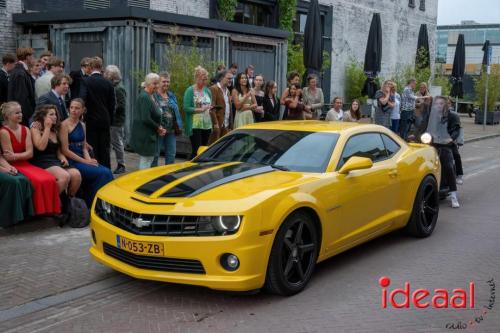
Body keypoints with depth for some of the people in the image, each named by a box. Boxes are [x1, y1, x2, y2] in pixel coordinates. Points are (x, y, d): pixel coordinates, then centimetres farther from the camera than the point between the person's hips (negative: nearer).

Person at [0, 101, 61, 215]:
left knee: (50, 179, -20)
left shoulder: (26, 130, 11)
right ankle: (38, 211, -14)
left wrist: (14, 156, -15)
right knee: (39, 181, -29)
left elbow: (30, 153, 0)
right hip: (14, 166, -6)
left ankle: (49, 210, -10)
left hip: (26, 164, 6)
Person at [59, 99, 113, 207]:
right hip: (71, 161, -6)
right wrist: (85, 161, -14)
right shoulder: (65, 125, -6)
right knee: (102, 173, -22)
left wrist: (89, 159, -4)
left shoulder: (82, 125, 16)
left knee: (107, 171, -19)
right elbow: (65, 150, -11)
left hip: (82, 159, 6)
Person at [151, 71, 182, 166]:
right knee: (155, 154, 3)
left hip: (171, 130, 6)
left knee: (171, 155, 11)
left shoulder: (172, 95, 15)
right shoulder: (153, 95, -6)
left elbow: (176, 111, 16)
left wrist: (178, 126, 8)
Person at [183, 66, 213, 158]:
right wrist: (201, 109, -20)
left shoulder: (207, 90, 14)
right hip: (195, 126, -6)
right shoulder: (190, 90, -5)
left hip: (207, 125, 6)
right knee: (196, 151, -9)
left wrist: (212, 110, -1)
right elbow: (186, 108, -13)